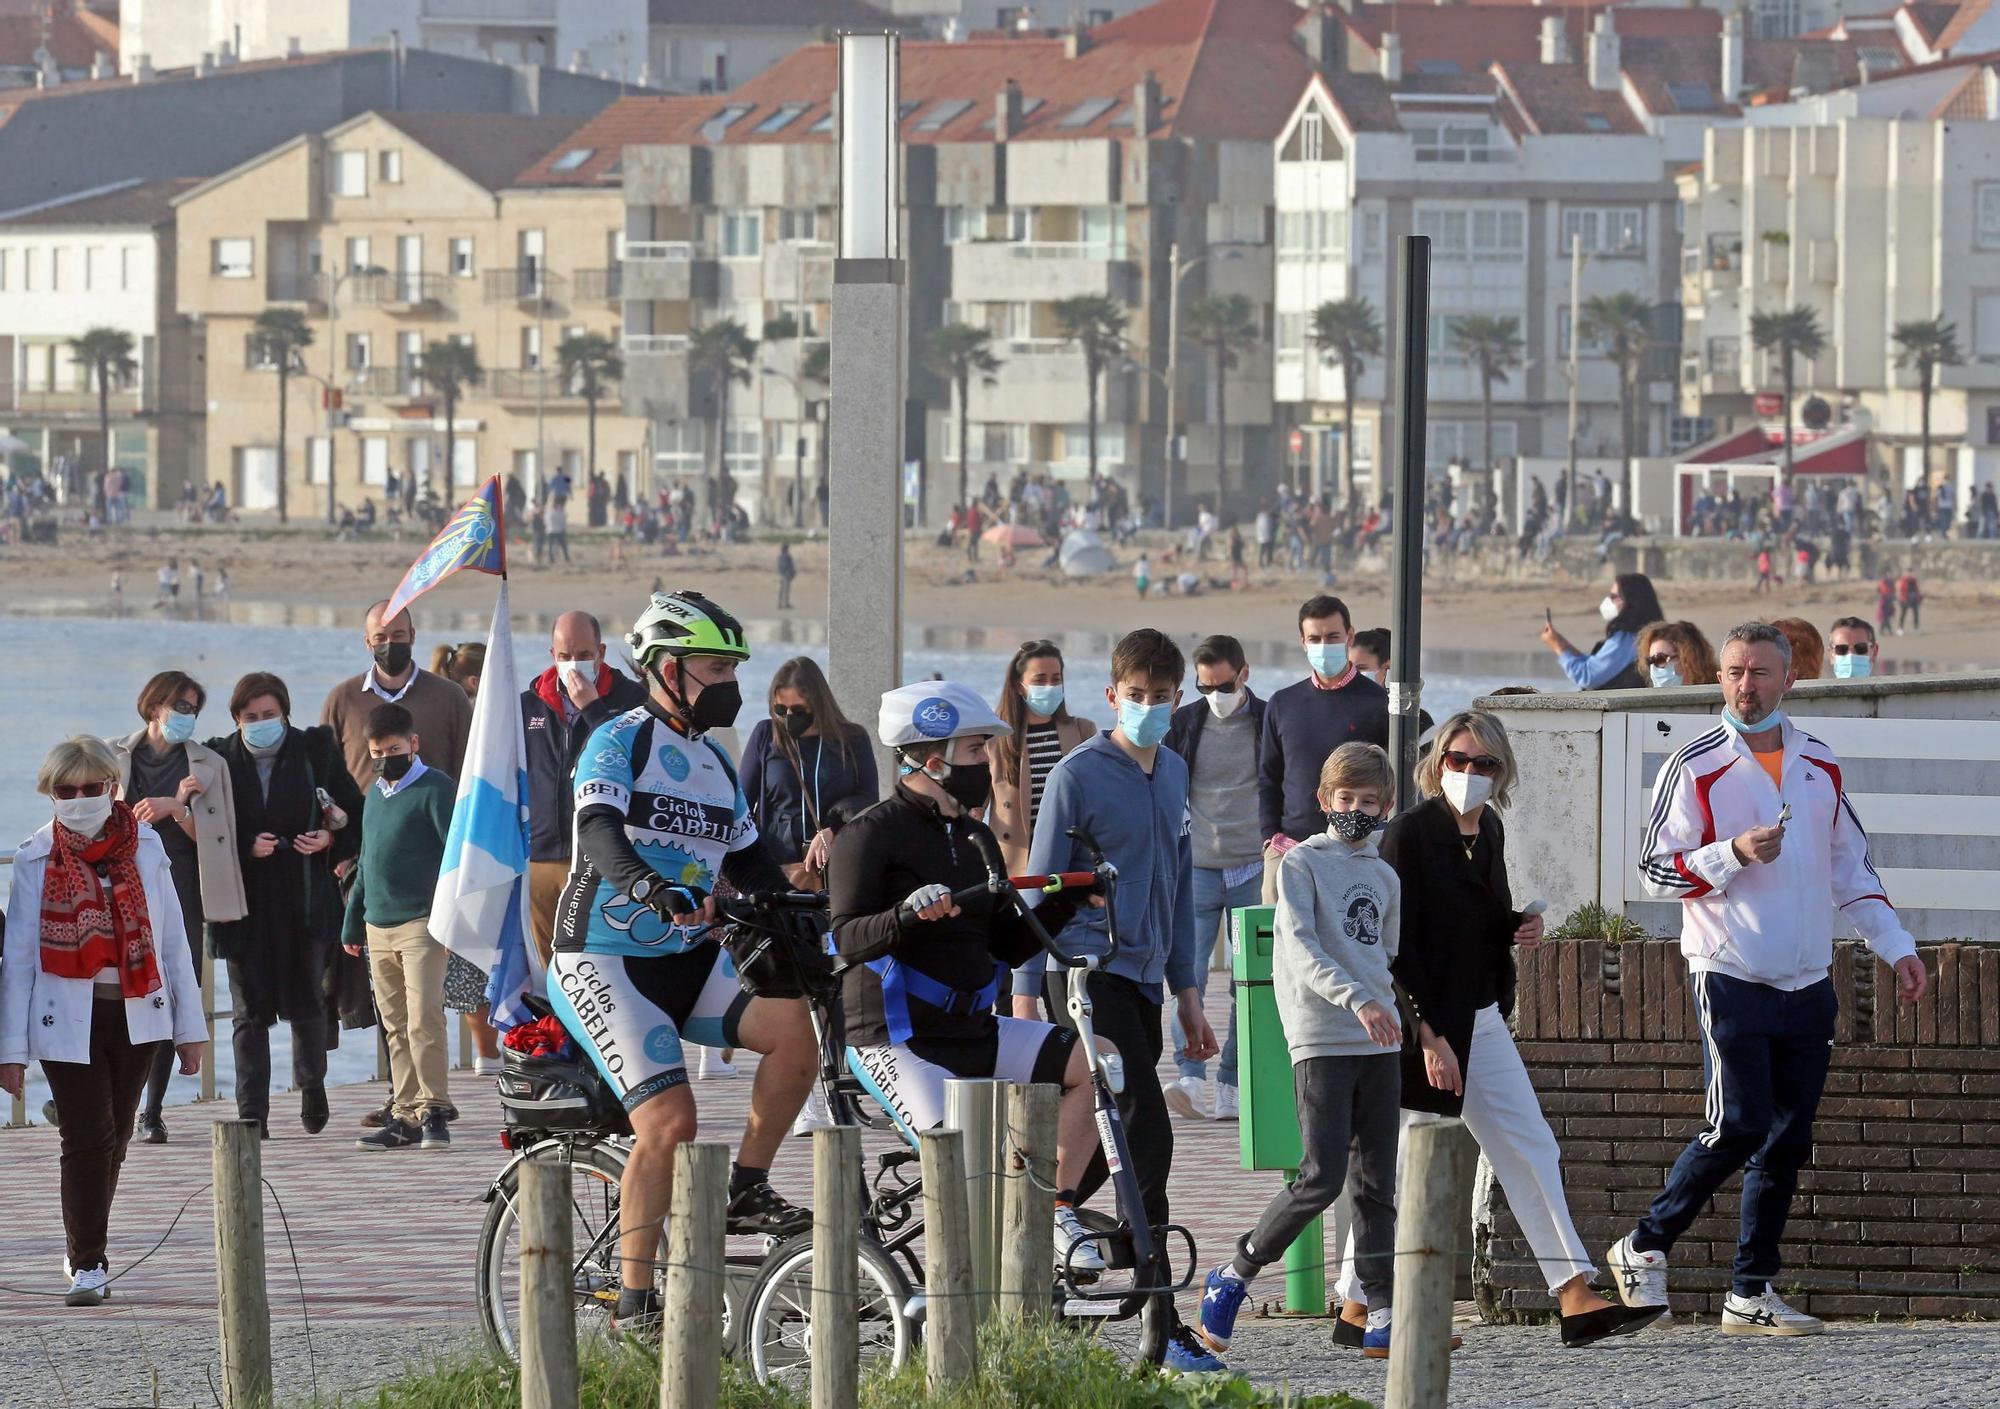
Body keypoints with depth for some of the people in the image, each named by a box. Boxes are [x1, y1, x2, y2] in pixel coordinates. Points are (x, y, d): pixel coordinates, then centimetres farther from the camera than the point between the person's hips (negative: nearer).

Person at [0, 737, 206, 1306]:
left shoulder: (144, 847, 3)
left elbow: (172, 938, 8)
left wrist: (189, 1027, 8)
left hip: (136, 1015, 3)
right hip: (67, 1019, -3)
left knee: (114, 1138, 11)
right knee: (88, 1138, -9)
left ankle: (85, 1250, 29)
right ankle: (87, 1265, -1)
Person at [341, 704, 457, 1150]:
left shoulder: (434, 788, -5)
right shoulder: (376, 793, 17)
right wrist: (352, 925, 23)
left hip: (421, 924, -7)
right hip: (378, 928, 7)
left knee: (424, 1021, -13)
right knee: (396, 1027, 7)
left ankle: (433, 1109, -7)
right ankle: (406, 1113, 10)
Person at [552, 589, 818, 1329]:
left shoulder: (716, 764, 16)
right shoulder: (620, 742, -8)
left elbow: (750, 865, 20)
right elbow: (600, 834, -25)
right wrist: (655, 890, -44)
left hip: (689, 961, 6)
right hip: (604, 961, -6)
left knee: (793, 1025, -21)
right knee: (669, 1122, -20)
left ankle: (747, 1190, -5)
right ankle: (635, 1300, -10)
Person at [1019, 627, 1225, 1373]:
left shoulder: (1174, 773, 14)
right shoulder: (1079, 775, -7)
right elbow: (1040, 887, -6)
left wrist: (1187, 990, 19)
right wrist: (1026, 996, -9)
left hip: (1143, 977, 8)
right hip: (1085, 969, -8)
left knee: (1117, 1140, 5)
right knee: (1148, 1135, -16)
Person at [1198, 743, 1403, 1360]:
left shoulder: (1385, 877, 18)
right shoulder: (1302, 864, -2)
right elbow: (1300, 947, -15)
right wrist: (1356, 1000, -27)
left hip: (1380, 1046, 6)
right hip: (1321, 1044, -6)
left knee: (1377, 1185, 3)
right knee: (1321, 1179, -13)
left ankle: (1383, 1316, 2)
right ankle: (1234, 1276, 3)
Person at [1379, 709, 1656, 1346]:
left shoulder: (1488, 831, 9)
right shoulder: (1412, 832, -14)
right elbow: (1398, 941, -18)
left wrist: (1517, 928, 0)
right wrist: (1429, 1037, -22)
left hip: (1481, 1018, 8)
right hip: (1425, 1022, -8)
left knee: (1531, 1151, 4)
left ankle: (1575, 1295, 5)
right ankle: (1357, 1306, 8)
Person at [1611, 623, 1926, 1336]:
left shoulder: (1819, 764, 11)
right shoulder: (1694, 768, -4)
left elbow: (1852, 868, 20)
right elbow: (1657, 869, -6)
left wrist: (1895, 945, 13)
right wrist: (1734, 854, -20)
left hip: (1807, 984, 5)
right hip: (1731, 977, -5)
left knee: (1788, 1140, 3)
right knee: (1739, 1126, -14)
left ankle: (1751, 1295, 9)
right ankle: (1644, 1247, 4)